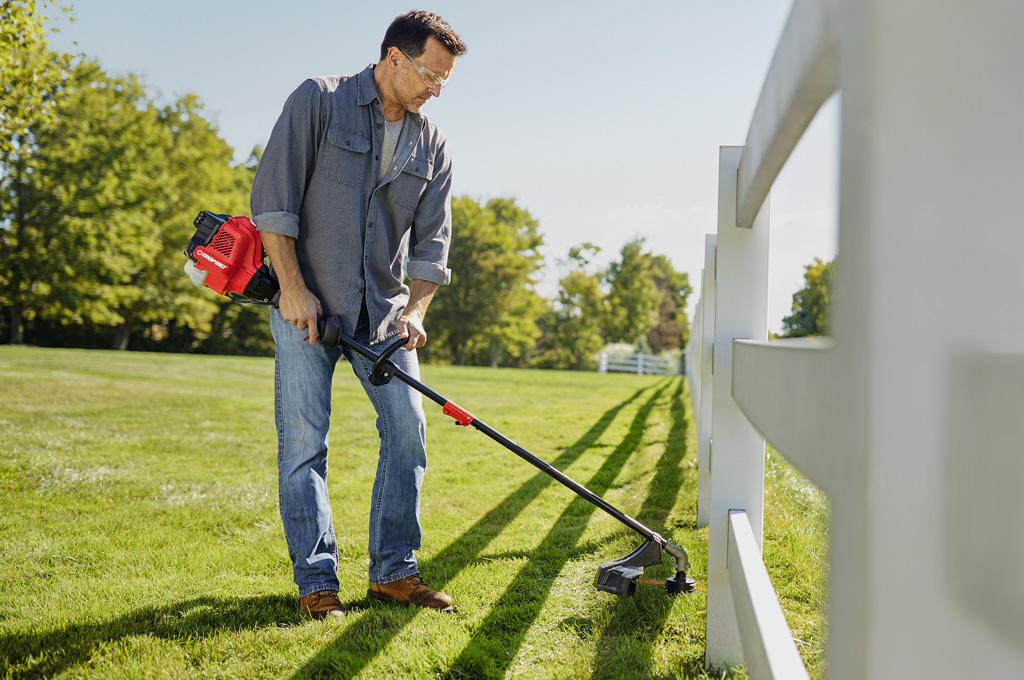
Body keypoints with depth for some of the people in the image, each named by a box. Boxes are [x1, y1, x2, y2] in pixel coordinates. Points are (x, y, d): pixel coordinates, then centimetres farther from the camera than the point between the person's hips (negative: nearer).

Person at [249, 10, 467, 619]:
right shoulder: (319, 101, -5)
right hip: (306, 303, -4)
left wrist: (414, 310, -10)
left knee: (408, 428, -1)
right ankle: (316, 581, 5)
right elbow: (273, 199, -9)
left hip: (383, 311, 4)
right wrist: (293, 289, -14)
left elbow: (430, 244, 6)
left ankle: (394, 571, 10)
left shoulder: (432, 146, 7)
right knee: (304, 441, -4)